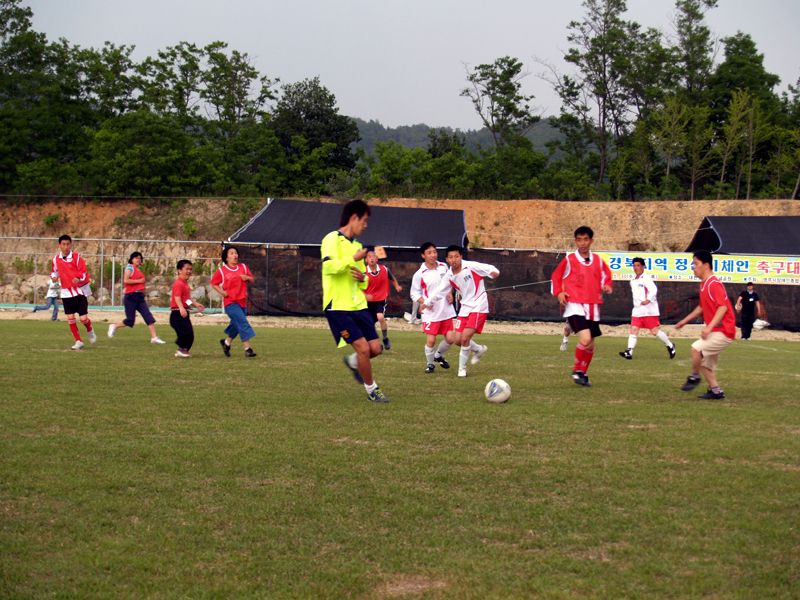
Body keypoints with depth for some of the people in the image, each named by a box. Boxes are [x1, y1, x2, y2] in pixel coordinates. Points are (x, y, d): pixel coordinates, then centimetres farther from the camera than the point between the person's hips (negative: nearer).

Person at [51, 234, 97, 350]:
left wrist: (78, 278, -27)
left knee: (83, 318, -7)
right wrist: (54, 276, -3)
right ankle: (78, 341, 11)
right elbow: (55, 271, 19)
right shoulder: (56, 259, 4)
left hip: (80, 291, -3)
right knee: (70, 318, -4)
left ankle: (90, 330, 28)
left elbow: (84, 271, -7)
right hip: (66, 292, 3)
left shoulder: (77, 257, -6)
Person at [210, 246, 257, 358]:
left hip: (242, 301, 6)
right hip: (230, 302, -5)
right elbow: (214, 283, 5)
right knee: (243, 323, -17)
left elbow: (252, 281, 15)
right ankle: (247, 348, -18)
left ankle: (226, 342, 38)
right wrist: (222, 292, -10)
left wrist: (248, 278, -7)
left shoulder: (243, 267, 10)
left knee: (237, 325, 13)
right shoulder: (222, 270, -2)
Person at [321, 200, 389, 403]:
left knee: (375, 348, 0)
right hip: (338, 306, -8)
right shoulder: (332, 239, -7)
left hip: (358, 304, 8)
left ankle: (353, 362, 32)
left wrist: (362, 277, 3)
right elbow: (329, 266, -24)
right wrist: (353, 260, -16)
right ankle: (371, 390, 6)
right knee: (363, 347, -12)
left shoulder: (357, 245, 18)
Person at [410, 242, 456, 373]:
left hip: (446, 310, 4)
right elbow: (414, 294, -3)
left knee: (450, 339, 3)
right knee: (431, 340, -10)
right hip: (430, 313, -4)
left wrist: (450, 294, 2)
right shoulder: (419, 275, -10)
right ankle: (430, 364, 16)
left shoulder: (443, 267, 3)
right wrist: (425, 302, -20)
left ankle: (438, 355, 33)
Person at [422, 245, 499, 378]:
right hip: (465, 308, 6)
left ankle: (462, 367, 3)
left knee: (465, 338, -16)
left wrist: (494, 272, -37)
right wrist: (427, 303, 7)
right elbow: (440, 291, 14)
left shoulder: (471, 266, -13)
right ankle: (479, 349, 32)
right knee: (458, 340, 2)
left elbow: (489, 268, -14)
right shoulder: (449, 276, 4)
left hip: (479, 307, -6)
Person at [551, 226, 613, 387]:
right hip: (575, 306, -5)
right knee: (585, 338, -22)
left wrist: (607, 286, 2)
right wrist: (559, 293, -7)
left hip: (593, 307, 5)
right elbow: (556, 277, 9)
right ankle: (577, 371, -3)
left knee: (590, 345, 9)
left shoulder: (598, 261, 8)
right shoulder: (569, 260, -1)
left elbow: (606, 276, 23)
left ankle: (583, 373, 30)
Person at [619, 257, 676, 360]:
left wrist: (648, 300, -37)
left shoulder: (646, 278, -9)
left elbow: (653, 290, -23)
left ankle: (670, 345, 17)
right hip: (637, 311, 7)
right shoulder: (633, 281, 16)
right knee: (634, 329, -7)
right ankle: (629, 352, -14)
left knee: (654, 331, -3)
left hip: (649, 310, -7)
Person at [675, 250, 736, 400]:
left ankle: (694, 377, -1)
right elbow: (702, 307, 27)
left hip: (723, 331, -10)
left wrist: (709, 327, -30)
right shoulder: (703, 285, 14)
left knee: (696, 348, -22)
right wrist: (685, 320, 26)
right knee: (705, 363, 11)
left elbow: (723, 307, -25)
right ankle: (716, 391, 19)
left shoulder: (714, 284, -17)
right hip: (714, 331, 10)